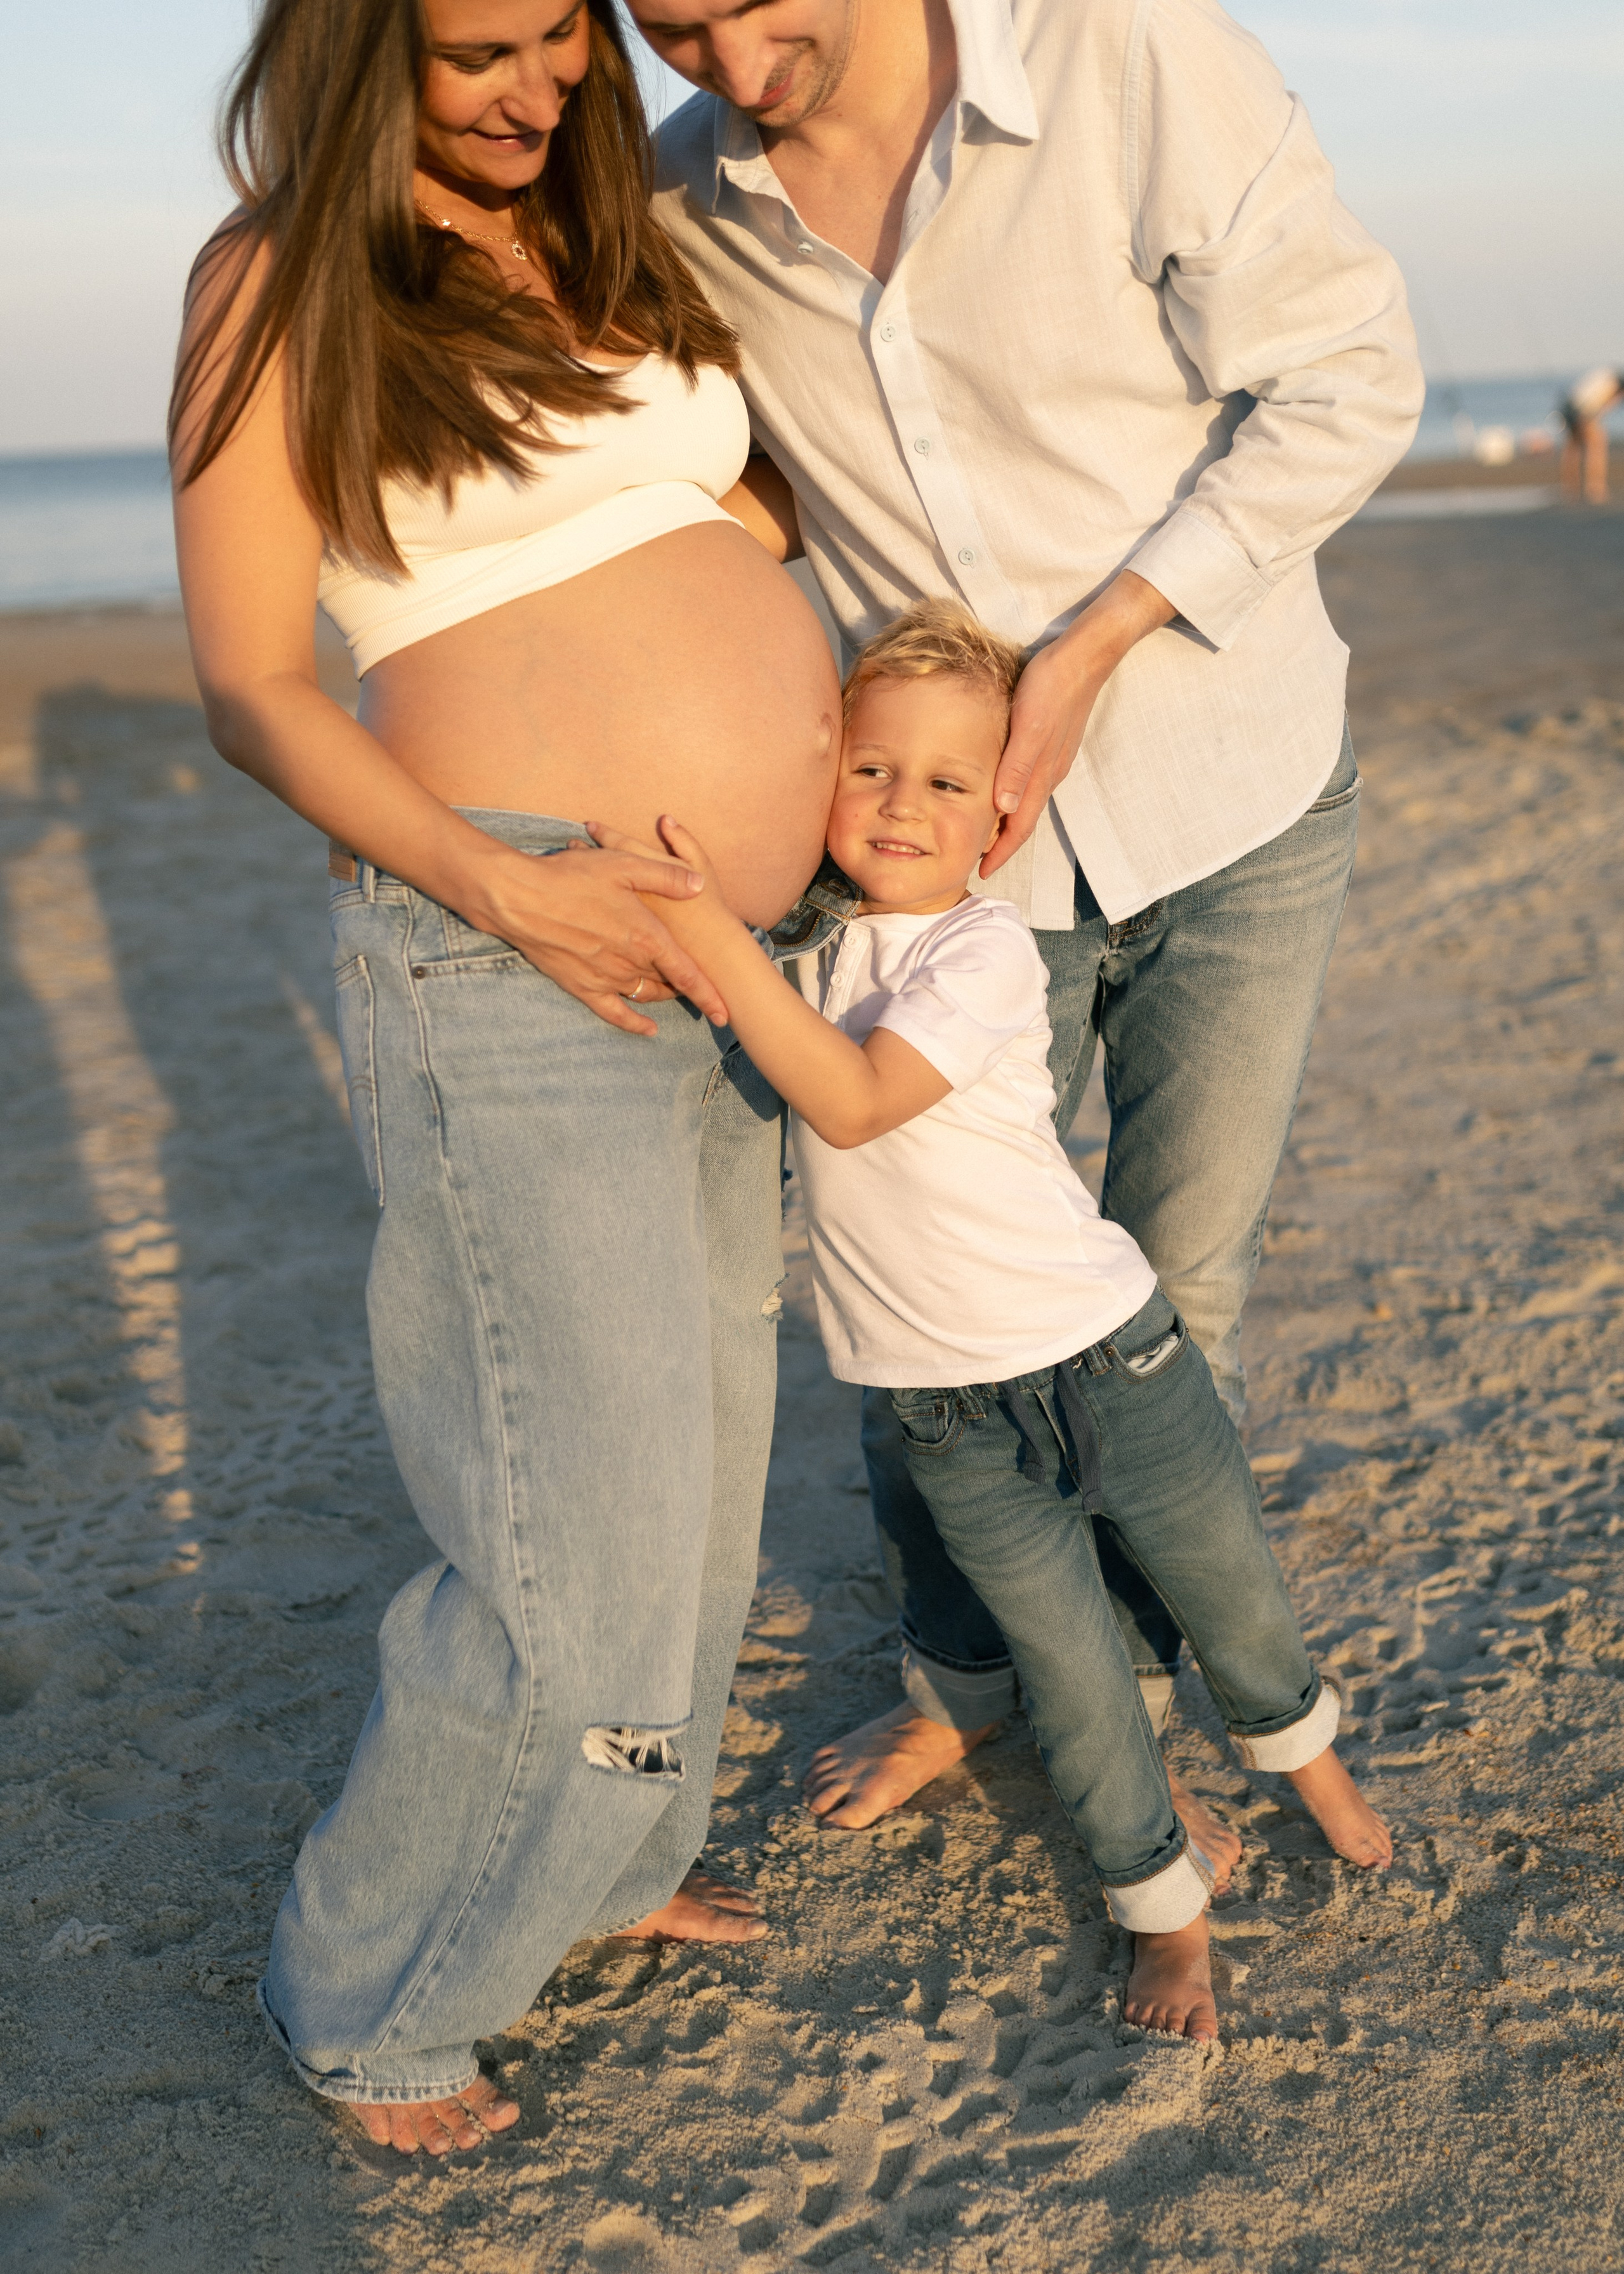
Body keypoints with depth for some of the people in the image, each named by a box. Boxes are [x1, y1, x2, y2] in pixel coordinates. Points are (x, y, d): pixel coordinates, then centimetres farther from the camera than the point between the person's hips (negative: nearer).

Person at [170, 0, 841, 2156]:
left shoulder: (607, 237, 15)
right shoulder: (280, 285, -5)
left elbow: (741, 522, 26)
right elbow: (250, 692, -8)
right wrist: (502, 887, -21)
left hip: (708, 959, 8)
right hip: (509, 953, -8)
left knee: (699, 1444, 17)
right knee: (589, 1542, -6)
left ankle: (601, 1854, 41)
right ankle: (367, 1992, 19)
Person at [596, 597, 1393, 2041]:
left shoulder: (986, 950, -20)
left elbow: (853, 1099, -33)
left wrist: (708, 931, -37)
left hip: (1104, 1357, -3)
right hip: (951, 1420, 4)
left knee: (1233, 1598, 17)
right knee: (1070, 1676, 8)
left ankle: (1303, 1751, 49)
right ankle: (1164, 1906, 31)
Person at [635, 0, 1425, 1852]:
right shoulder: (684, 205, -6)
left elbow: (1346, 380, -13)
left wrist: (1083, 658, -20)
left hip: (1231, 789, -2)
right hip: (965, 830, 3)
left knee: (1174, 1288, 7)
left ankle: (1119, 1704, 30)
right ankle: (960, 1676, 34)